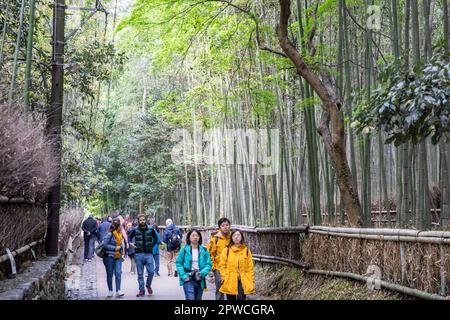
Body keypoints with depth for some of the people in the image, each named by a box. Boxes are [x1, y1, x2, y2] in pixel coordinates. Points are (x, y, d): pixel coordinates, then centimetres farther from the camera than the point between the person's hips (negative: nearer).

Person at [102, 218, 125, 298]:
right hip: (109, 256, -5)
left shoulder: (120, 234, 7)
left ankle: (118, 291, -8)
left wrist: (122, 252, 10)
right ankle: (110, 291, 18)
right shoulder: (110, 234, -13)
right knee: (110, 274, 6)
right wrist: (115, 248, -16)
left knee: (118, 273, -7)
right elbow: (105, 244, -15)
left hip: (118, 257, 5)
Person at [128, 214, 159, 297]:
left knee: (151, 272, -6)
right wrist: (130, 243, -2)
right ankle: (141, 290, 13)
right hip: (138, 254, 0)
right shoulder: (135, 230, 4)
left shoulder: (151, 230, 4)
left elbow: (156, 239, 17)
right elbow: (129, 237, 16)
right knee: (140, 274, 4)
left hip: (149, 254, 0)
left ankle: (148, 285, 21)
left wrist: (151, 245, 4)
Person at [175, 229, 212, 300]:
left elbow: (209, 264, 0)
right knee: (190, 298, -15)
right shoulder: (185, 249, -3)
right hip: (188, 279, -3)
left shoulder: (204, 250, 1)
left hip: (199, 280, 3)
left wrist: (202, 274, -15)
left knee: (198, 299, 13)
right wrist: (183, 275, -12)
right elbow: (178, 263, -1)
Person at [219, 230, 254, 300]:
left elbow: (250, 267, 5)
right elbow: (222, 266, 1)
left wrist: (251, 281, -1)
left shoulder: (246, 250, 6)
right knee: (231, 298, 7)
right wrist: (225, 277, -9)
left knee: (241, 298, -17)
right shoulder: (226, 250, 1)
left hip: (243, 281, 0)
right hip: (230, 281, 0)